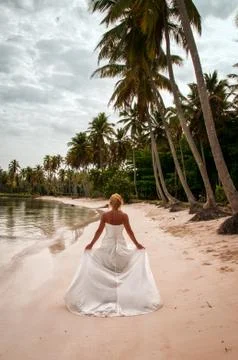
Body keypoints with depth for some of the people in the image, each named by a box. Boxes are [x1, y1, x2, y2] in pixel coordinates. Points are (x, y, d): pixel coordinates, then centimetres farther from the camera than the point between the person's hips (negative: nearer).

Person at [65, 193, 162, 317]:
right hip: (120, 245, 0)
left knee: (105, 271, 16)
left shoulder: (105, 215, -11)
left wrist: (91, 244, 4)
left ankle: (106, 293, 22)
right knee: (122, 270, 18)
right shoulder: (124, 216, -13)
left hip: (107, 244, 0)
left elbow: (99, 231, -8)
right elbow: (129, 231, -8)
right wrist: (137, 244, 6)